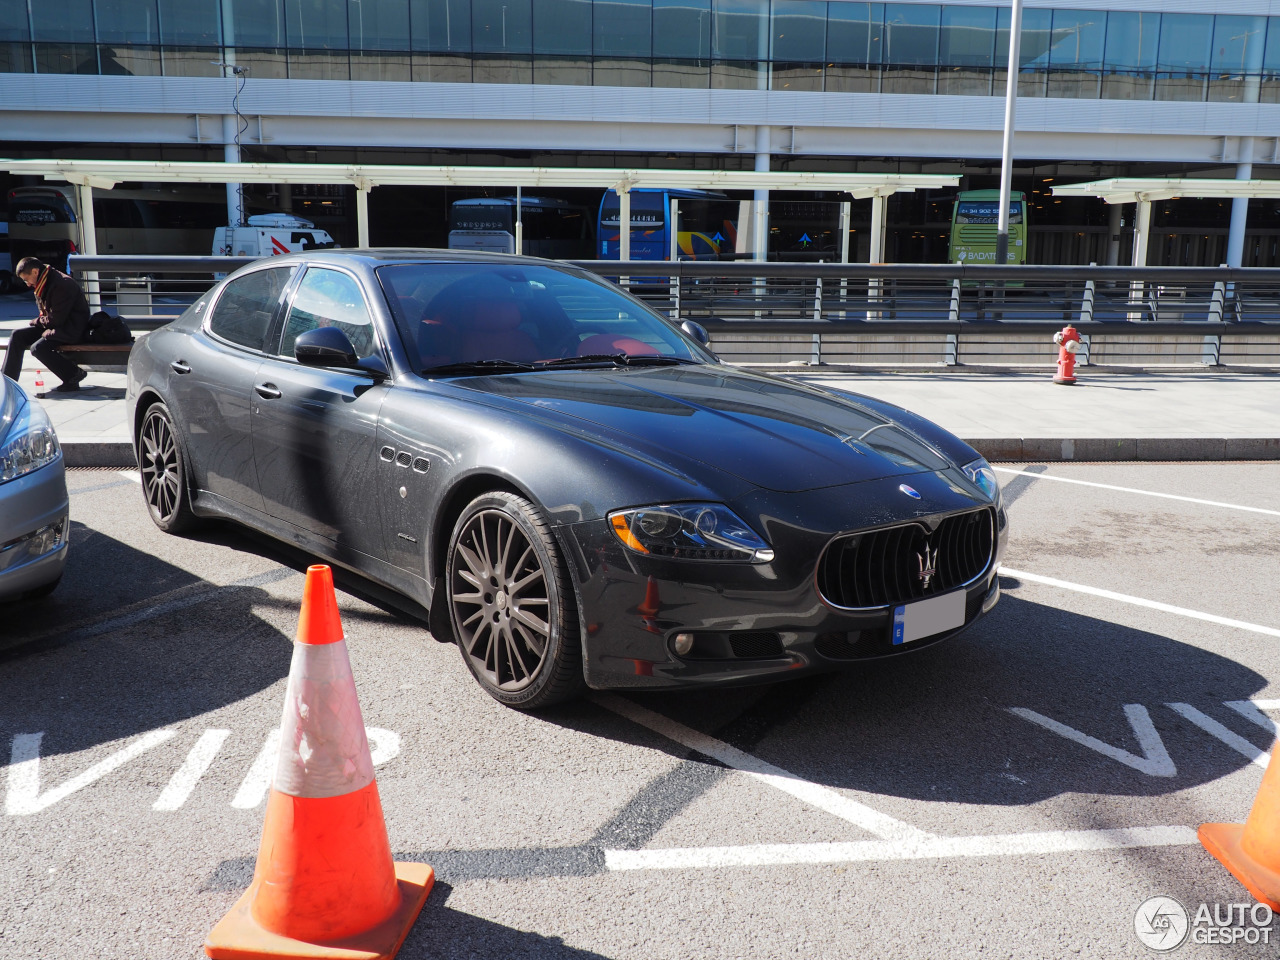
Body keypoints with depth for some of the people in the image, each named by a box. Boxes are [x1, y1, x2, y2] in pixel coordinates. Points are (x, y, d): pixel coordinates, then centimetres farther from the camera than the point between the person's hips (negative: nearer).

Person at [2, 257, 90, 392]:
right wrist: (40, 321, 0)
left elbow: (56, 320, -21)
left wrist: (36, 321, -3)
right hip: (54, 326, 10)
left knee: (38, 348, -27)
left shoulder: (62, 285, -21)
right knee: (17, 336, -1)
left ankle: (74, 375, -12)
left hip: (72, 329, -10)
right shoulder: (43, 285, 10)